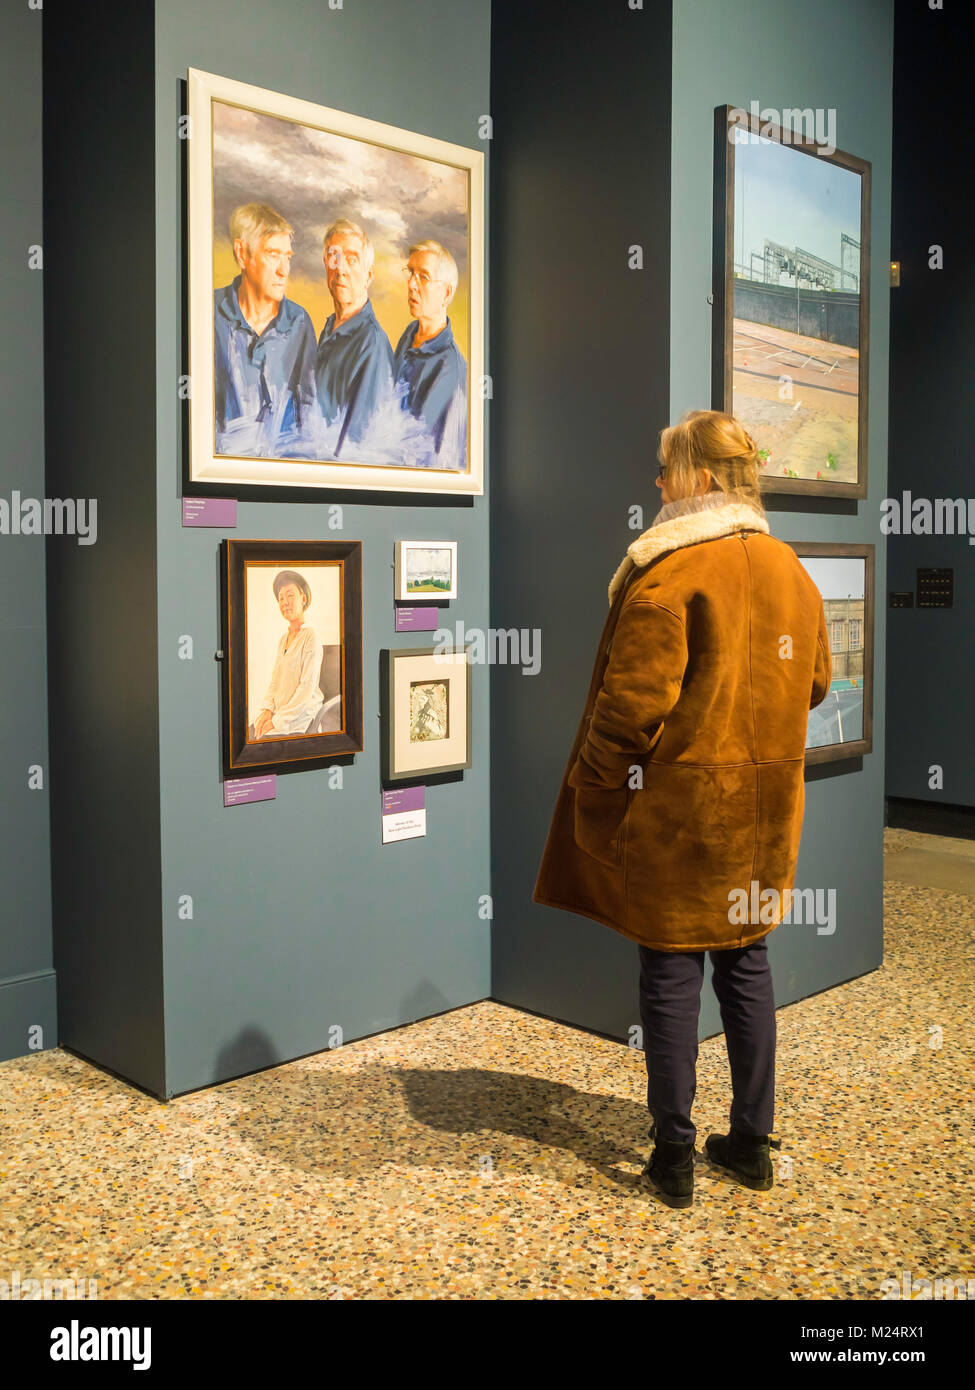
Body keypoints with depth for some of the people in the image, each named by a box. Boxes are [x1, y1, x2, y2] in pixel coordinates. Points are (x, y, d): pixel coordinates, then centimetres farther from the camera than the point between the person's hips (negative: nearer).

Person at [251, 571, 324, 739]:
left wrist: (278, 720, -17)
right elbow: (275, 680, 16)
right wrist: (267, 709, -3)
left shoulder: (310, 638, -10)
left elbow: (307, 687, -16)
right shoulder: (284, 638, 15)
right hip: (279, 712, 7)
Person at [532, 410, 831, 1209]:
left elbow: (634, 702, -19)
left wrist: (591, 784, -8)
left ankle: (674, 1156, 14)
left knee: (672, 971, 4)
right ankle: (752, 1143, 25)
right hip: (764, 807, 6)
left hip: (678, 803, -6)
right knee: (746, 963, 15)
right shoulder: (790, 570, 7)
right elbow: (814, 682, 15)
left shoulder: (669, 570, -16)